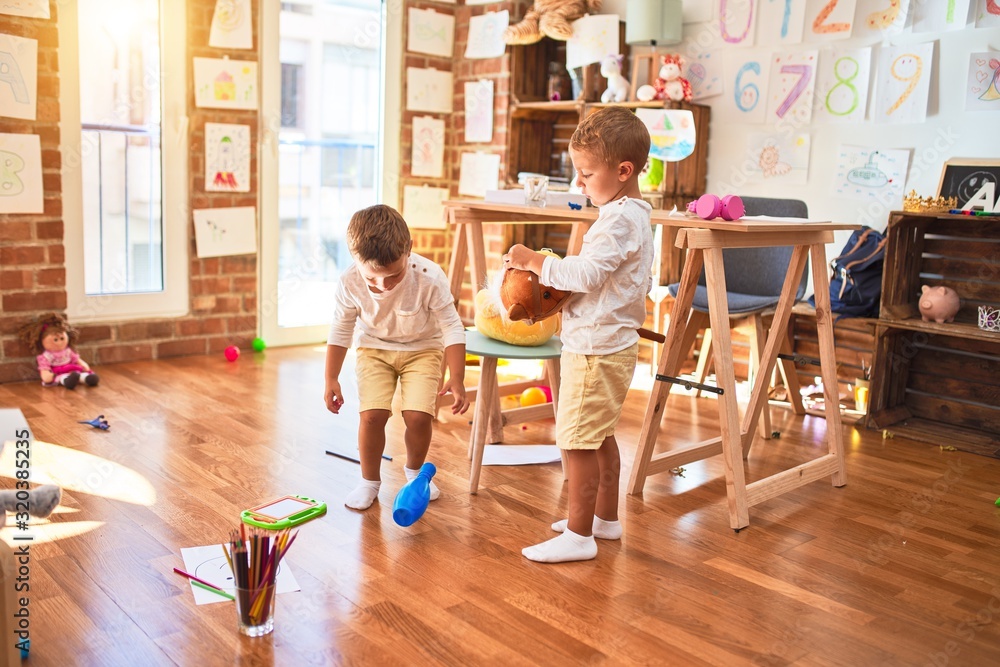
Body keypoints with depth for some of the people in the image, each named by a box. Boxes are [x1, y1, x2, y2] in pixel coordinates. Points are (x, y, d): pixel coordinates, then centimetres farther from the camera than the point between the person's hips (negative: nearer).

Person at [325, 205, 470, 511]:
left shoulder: (430, 278, -30)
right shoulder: (350, 282, -23)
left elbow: (452, 329, -19)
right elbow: (340, 331, -5)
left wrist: (457, 380, -21)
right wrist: (331, 379, -1)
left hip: (423, 348, -1)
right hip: (374, 348, 1)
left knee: (418, 416, -16)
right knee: (373, 414, -17)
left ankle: (414, 470, 17)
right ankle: (370, 480, 10)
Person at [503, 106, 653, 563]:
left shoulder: (619, 220, -19)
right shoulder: (635, 215, 13)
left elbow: (585, 274, -26)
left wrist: (535, 262, -15)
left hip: (595, 349, -11)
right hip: (613, 342, 11)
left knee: (578, 440, -3)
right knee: (600, 437, 20)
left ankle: (579, 534, 6)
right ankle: (605, 517, 33)